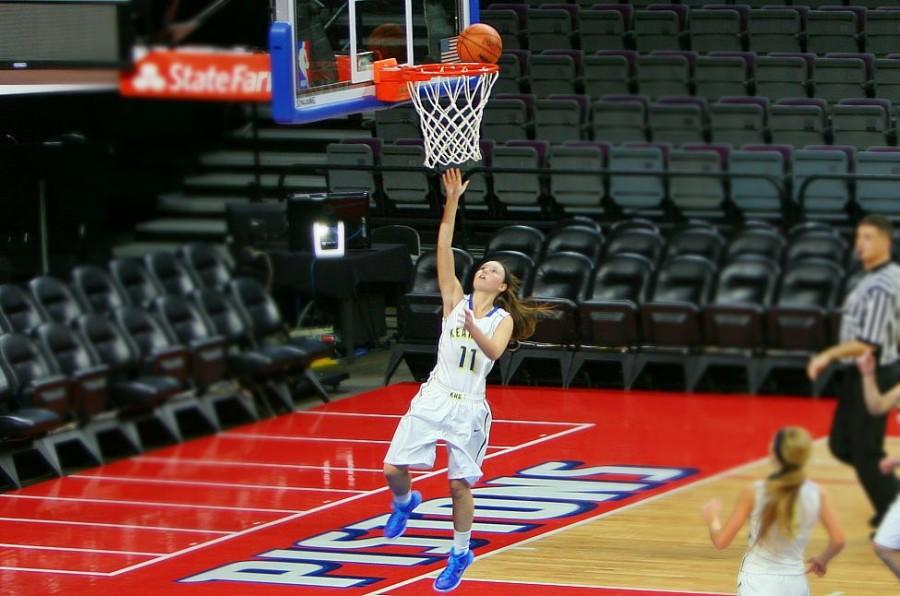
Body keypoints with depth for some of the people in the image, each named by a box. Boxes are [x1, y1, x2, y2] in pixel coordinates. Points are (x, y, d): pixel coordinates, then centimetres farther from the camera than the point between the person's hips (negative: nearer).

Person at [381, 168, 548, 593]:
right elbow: (444, 250, -2)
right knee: (393, 469, -8)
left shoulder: (503, 319, 3)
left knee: (460, 484, 1)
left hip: (469, 407, -2)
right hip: (434, 398, 2)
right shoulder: (455, 300, 8)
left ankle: (460, 554, 18)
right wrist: (453, 203, -10)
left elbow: (494, 351, -18)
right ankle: (405, 502, 26)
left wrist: (472, 327, -36)